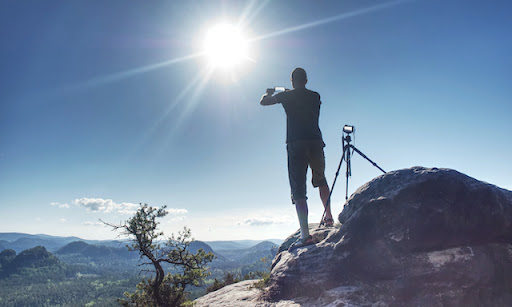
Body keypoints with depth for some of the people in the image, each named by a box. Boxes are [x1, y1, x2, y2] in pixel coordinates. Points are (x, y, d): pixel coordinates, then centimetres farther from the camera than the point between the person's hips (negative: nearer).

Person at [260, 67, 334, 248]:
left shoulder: (287, 96, 3)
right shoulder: (315, 96, 12)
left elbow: (263, 102, 9)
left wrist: (269, 93, 32)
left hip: (296, 145, -3)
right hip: (316, 142, 4)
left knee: (298, 189, -5)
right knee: (320, 179, 27)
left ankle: (305, 235, -13)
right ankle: (328, 217, 31)